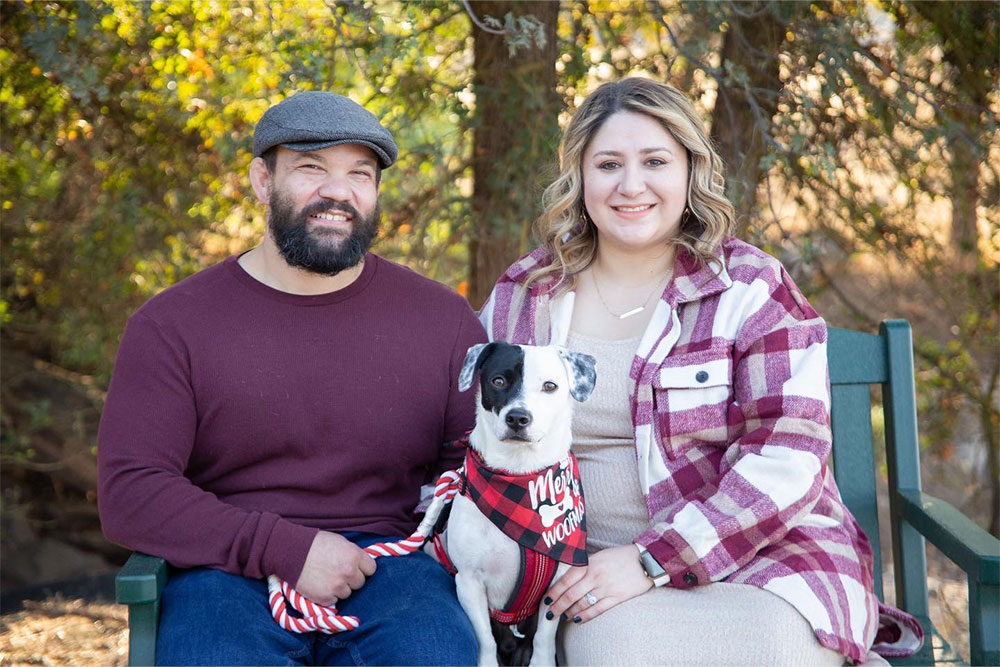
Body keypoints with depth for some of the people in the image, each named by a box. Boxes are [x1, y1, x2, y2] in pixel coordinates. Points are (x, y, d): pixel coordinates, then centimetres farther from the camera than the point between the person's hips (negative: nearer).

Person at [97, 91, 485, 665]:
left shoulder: (442, 317, 8)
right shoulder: (171, 325, 3)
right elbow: (129, 493, -4)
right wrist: (286, 550, -12)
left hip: (388, 569, 1)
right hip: (228, 571, -1)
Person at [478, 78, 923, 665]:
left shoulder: (753, 291, -1)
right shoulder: (522, 296, 8)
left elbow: (786, 462, -10)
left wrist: (652, 560, -19)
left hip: (763, 558, 0)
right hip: (595, 576, 1)